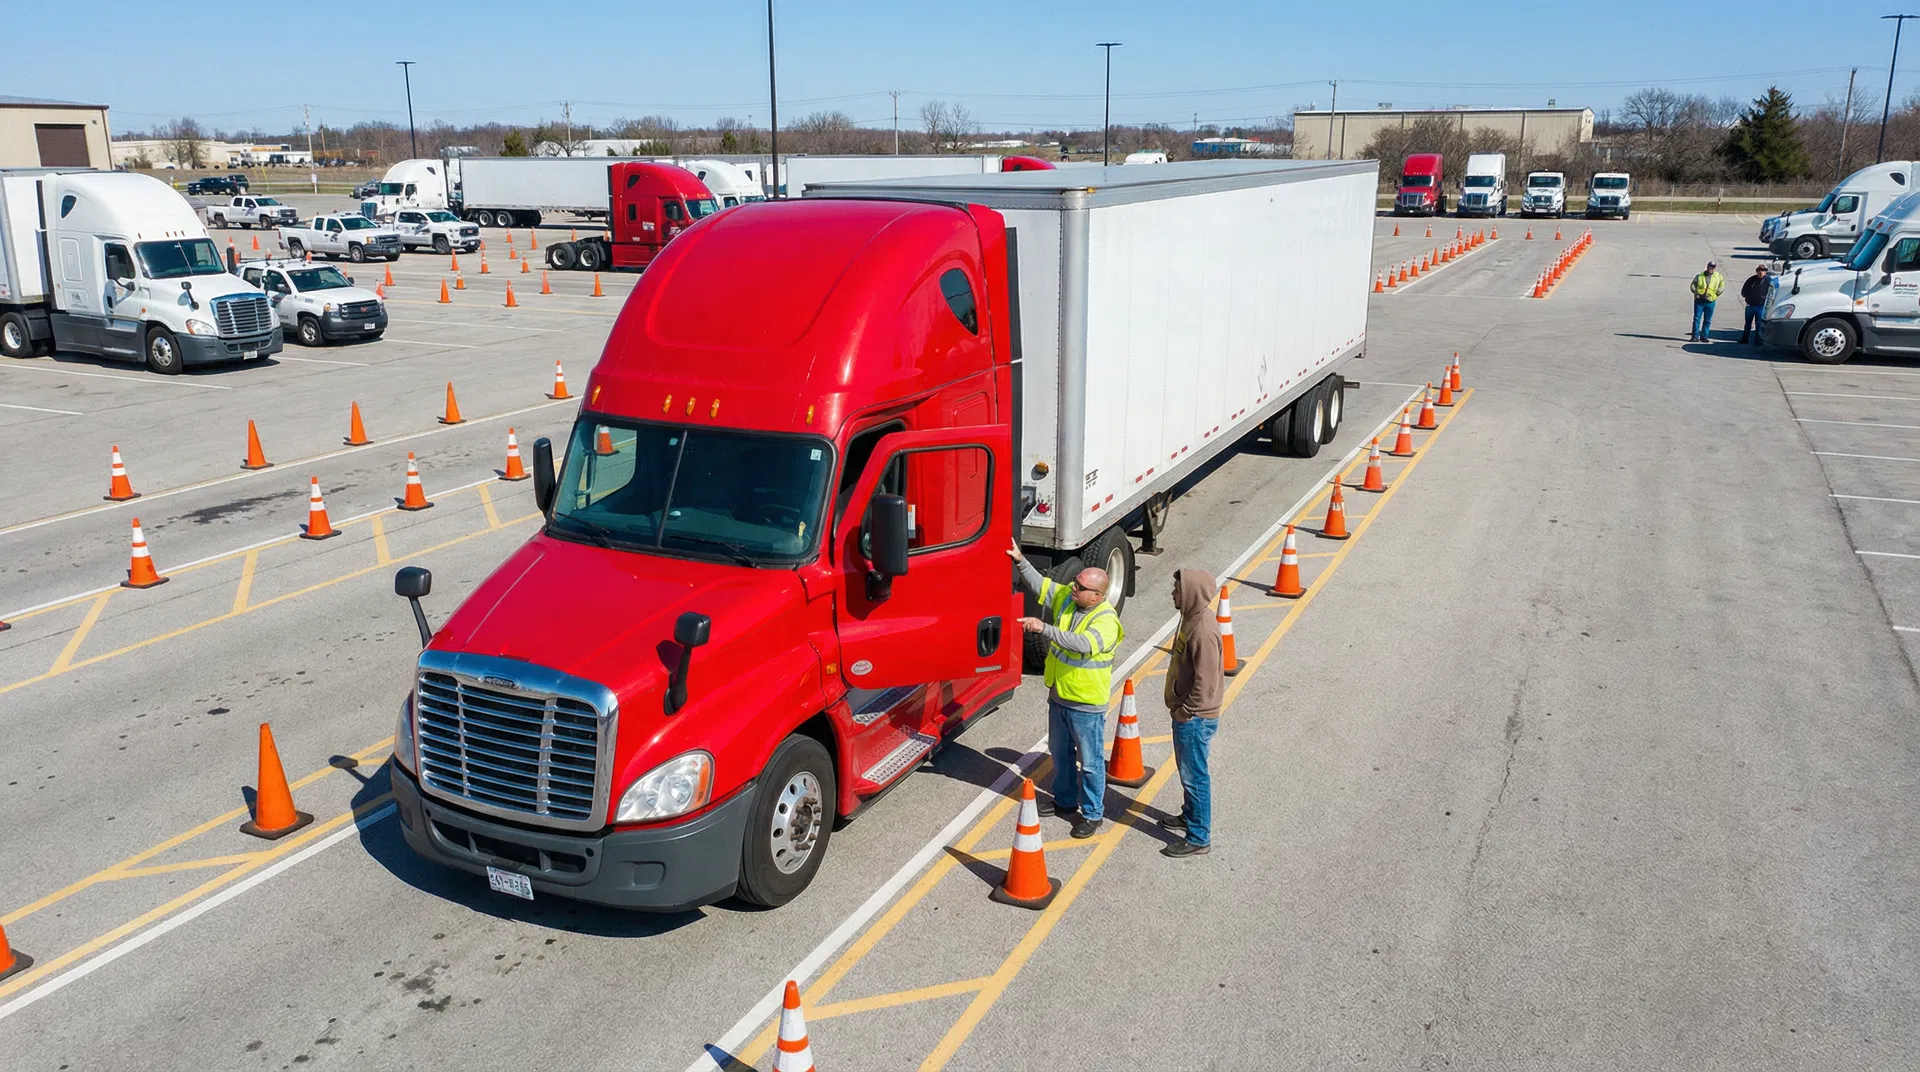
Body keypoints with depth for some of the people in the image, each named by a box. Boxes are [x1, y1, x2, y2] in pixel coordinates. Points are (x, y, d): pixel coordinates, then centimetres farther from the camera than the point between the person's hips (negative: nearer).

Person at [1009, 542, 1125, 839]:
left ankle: (1092, 814, 20)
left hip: (1087, 704, -8)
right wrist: (1020, 560, -1)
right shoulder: (1065, 597, -3)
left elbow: (1084, 643, -41)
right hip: (1058, 695, 8)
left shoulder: (1107, 620, -25)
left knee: (1090, 762, 6)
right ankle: (1065, 801, 41)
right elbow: (1040, 585, 11)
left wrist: (1044, 628, -46)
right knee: (1061, 753, 23)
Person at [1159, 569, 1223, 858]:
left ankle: (1199, 838, 13)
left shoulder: (1203, 632, -28)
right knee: (1187, 769, 24)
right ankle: (1190, 816, 43)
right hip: (1186, 713, 10)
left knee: (1194, 775, 2)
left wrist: (1184, 712, -16)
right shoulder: (1192, 617, 3)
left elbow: (1206, 683, -26)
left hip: (1194, 718, -10)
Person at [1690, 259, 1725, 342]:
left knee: (1707, 320, 5)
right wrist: (1696, 293, -6)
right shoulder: (1700, 276, 2)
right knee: (1697, 318, -3)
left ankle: (1704, 336, 12)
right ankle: (1695, 336, -1)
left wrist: (1716, 294, 3)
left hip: (1710, 302, 1)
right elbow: (1693, 285, 6)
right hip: (1699, 300, -1)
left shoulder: (1718, 277, 4)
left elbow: (1721, 286, 12)